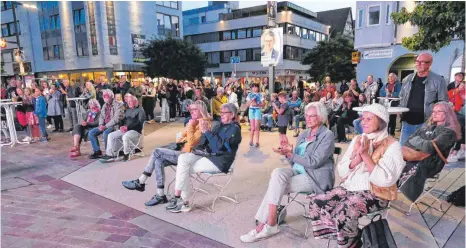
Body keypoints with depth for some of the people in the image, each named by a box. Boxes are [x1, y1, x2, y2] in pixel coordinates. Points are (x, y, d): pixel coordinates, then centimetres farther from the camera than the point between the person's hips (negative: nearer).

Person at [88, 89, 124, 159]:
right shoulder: (104, 105, 16)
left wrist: (106, 126, -20)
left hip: (114, 126, -8)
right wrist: (101, 125, -3)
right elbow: (101, 116, 17)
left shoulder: (118, 105, -10)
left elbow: (116, 119, -19)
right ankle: (97, 151, 3)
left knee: (105, 133, -35)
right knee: (91, 132, -6)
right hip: (104, 126, 8)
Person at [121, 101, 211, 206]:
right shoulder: (194, 122, 17)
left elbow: (192, 142, -19)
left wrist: (190, 126, -15)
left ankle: (140, 183, -5)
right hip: (183, 151, 9)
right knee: (159, 161, -10)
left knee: (157, 152, -16)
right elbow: (183, 136, 25)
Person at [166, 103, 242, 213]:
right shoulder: (220, 125, 17)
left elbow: (221, 146, -23)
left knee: (185, 170, -17)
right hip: (207, 154, 8)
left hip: (219, 161, -8)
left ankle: (184, 201, -4)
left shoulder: (234, 129, -8)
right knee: (182, 158, -15)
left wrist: (207, 132, -22)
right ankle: (179, 198, -17)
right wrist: (204, 131, -7)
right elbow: (203, 143, 13)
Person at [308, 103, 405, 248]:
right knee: (316, 203, -13)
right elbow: (341, 171, 5)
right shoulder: (357, 140, 9)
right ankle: (338, 236, 3)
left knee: (342, 214, -29)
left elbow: (384, 180, -20)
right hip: (350, 187, 6)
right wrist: (356, 159, -12)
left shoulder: (391, 145, -8)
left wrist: (366, 155, -19)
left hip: (374, 194, -6)